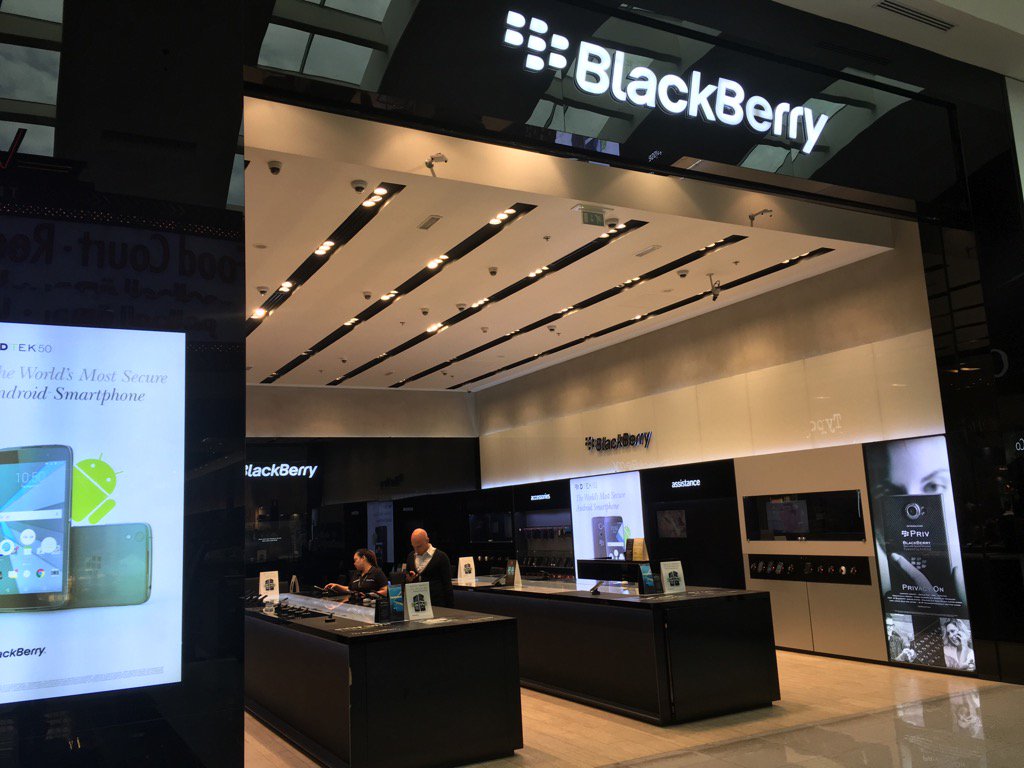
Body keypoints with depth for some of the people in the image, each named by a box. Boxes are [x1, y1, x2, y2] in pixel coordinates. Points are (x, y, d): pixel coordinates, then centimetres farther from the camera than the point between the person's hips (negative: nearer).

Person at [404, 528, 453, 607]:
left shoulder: (441, 557, -7)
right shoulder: (411, 556, 10)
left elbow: (447, 584, -5)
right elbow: (406, 578, 19)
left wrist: (449, 608, -8)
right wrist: (408, 579, -5)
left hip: (436, 604, -5)